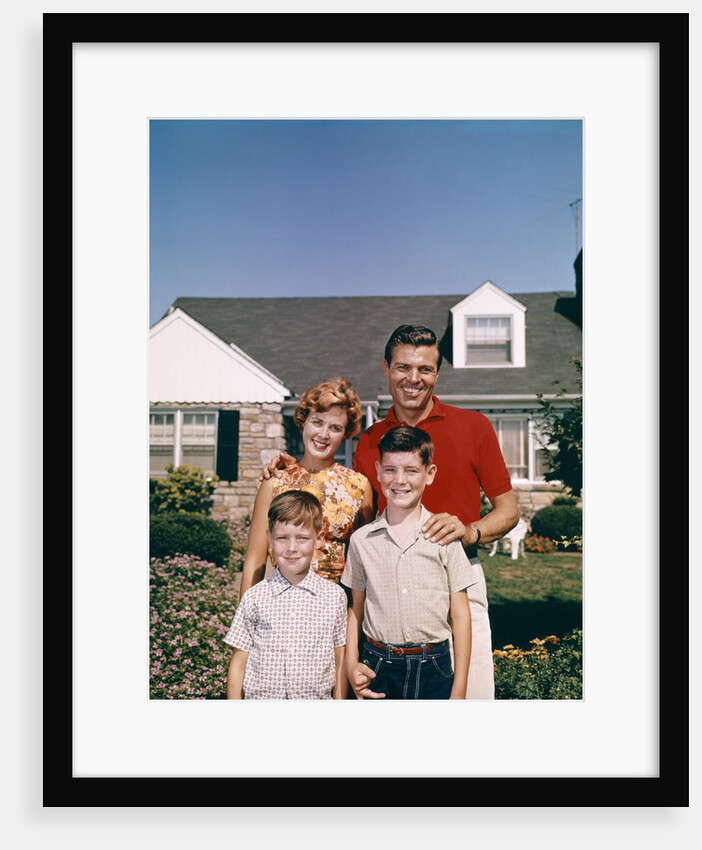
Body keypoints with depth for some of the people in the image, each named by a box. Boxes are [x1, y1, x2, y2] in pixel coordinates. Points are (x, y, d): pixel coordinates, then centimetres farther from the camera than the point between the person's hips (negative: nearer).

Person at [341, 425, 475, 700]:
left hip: (434, 669, -1)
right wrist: (351, 665, 0)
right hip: (378, 669, 1)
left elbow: (460, 615, -1)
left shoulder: (444, 536, -4)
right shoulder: (362, 540, 1)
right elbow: (355, 609, 11)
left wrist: (459, 691, -3)